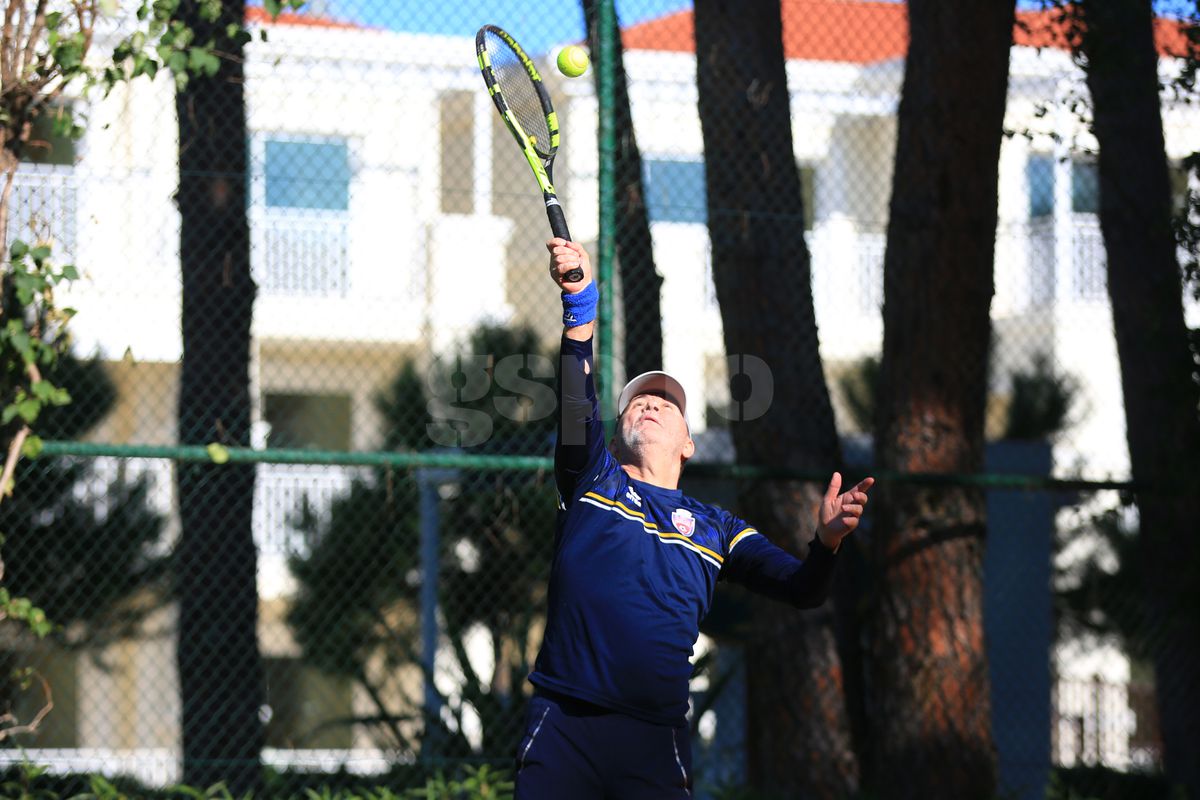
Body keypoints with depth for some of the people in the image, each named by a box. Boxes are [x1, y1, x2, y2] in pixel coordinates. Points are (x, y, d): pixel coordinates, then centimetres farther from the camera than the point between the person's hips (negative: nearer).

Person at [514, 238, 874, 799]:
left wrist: (826, 542, -15)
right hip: (562, 727, -1)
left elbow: (800, 589, 8)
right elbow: (575, 400, -2)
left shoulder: (716, 529, 17)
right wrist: (580, 300, -17)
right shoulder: (593, 479, 15)